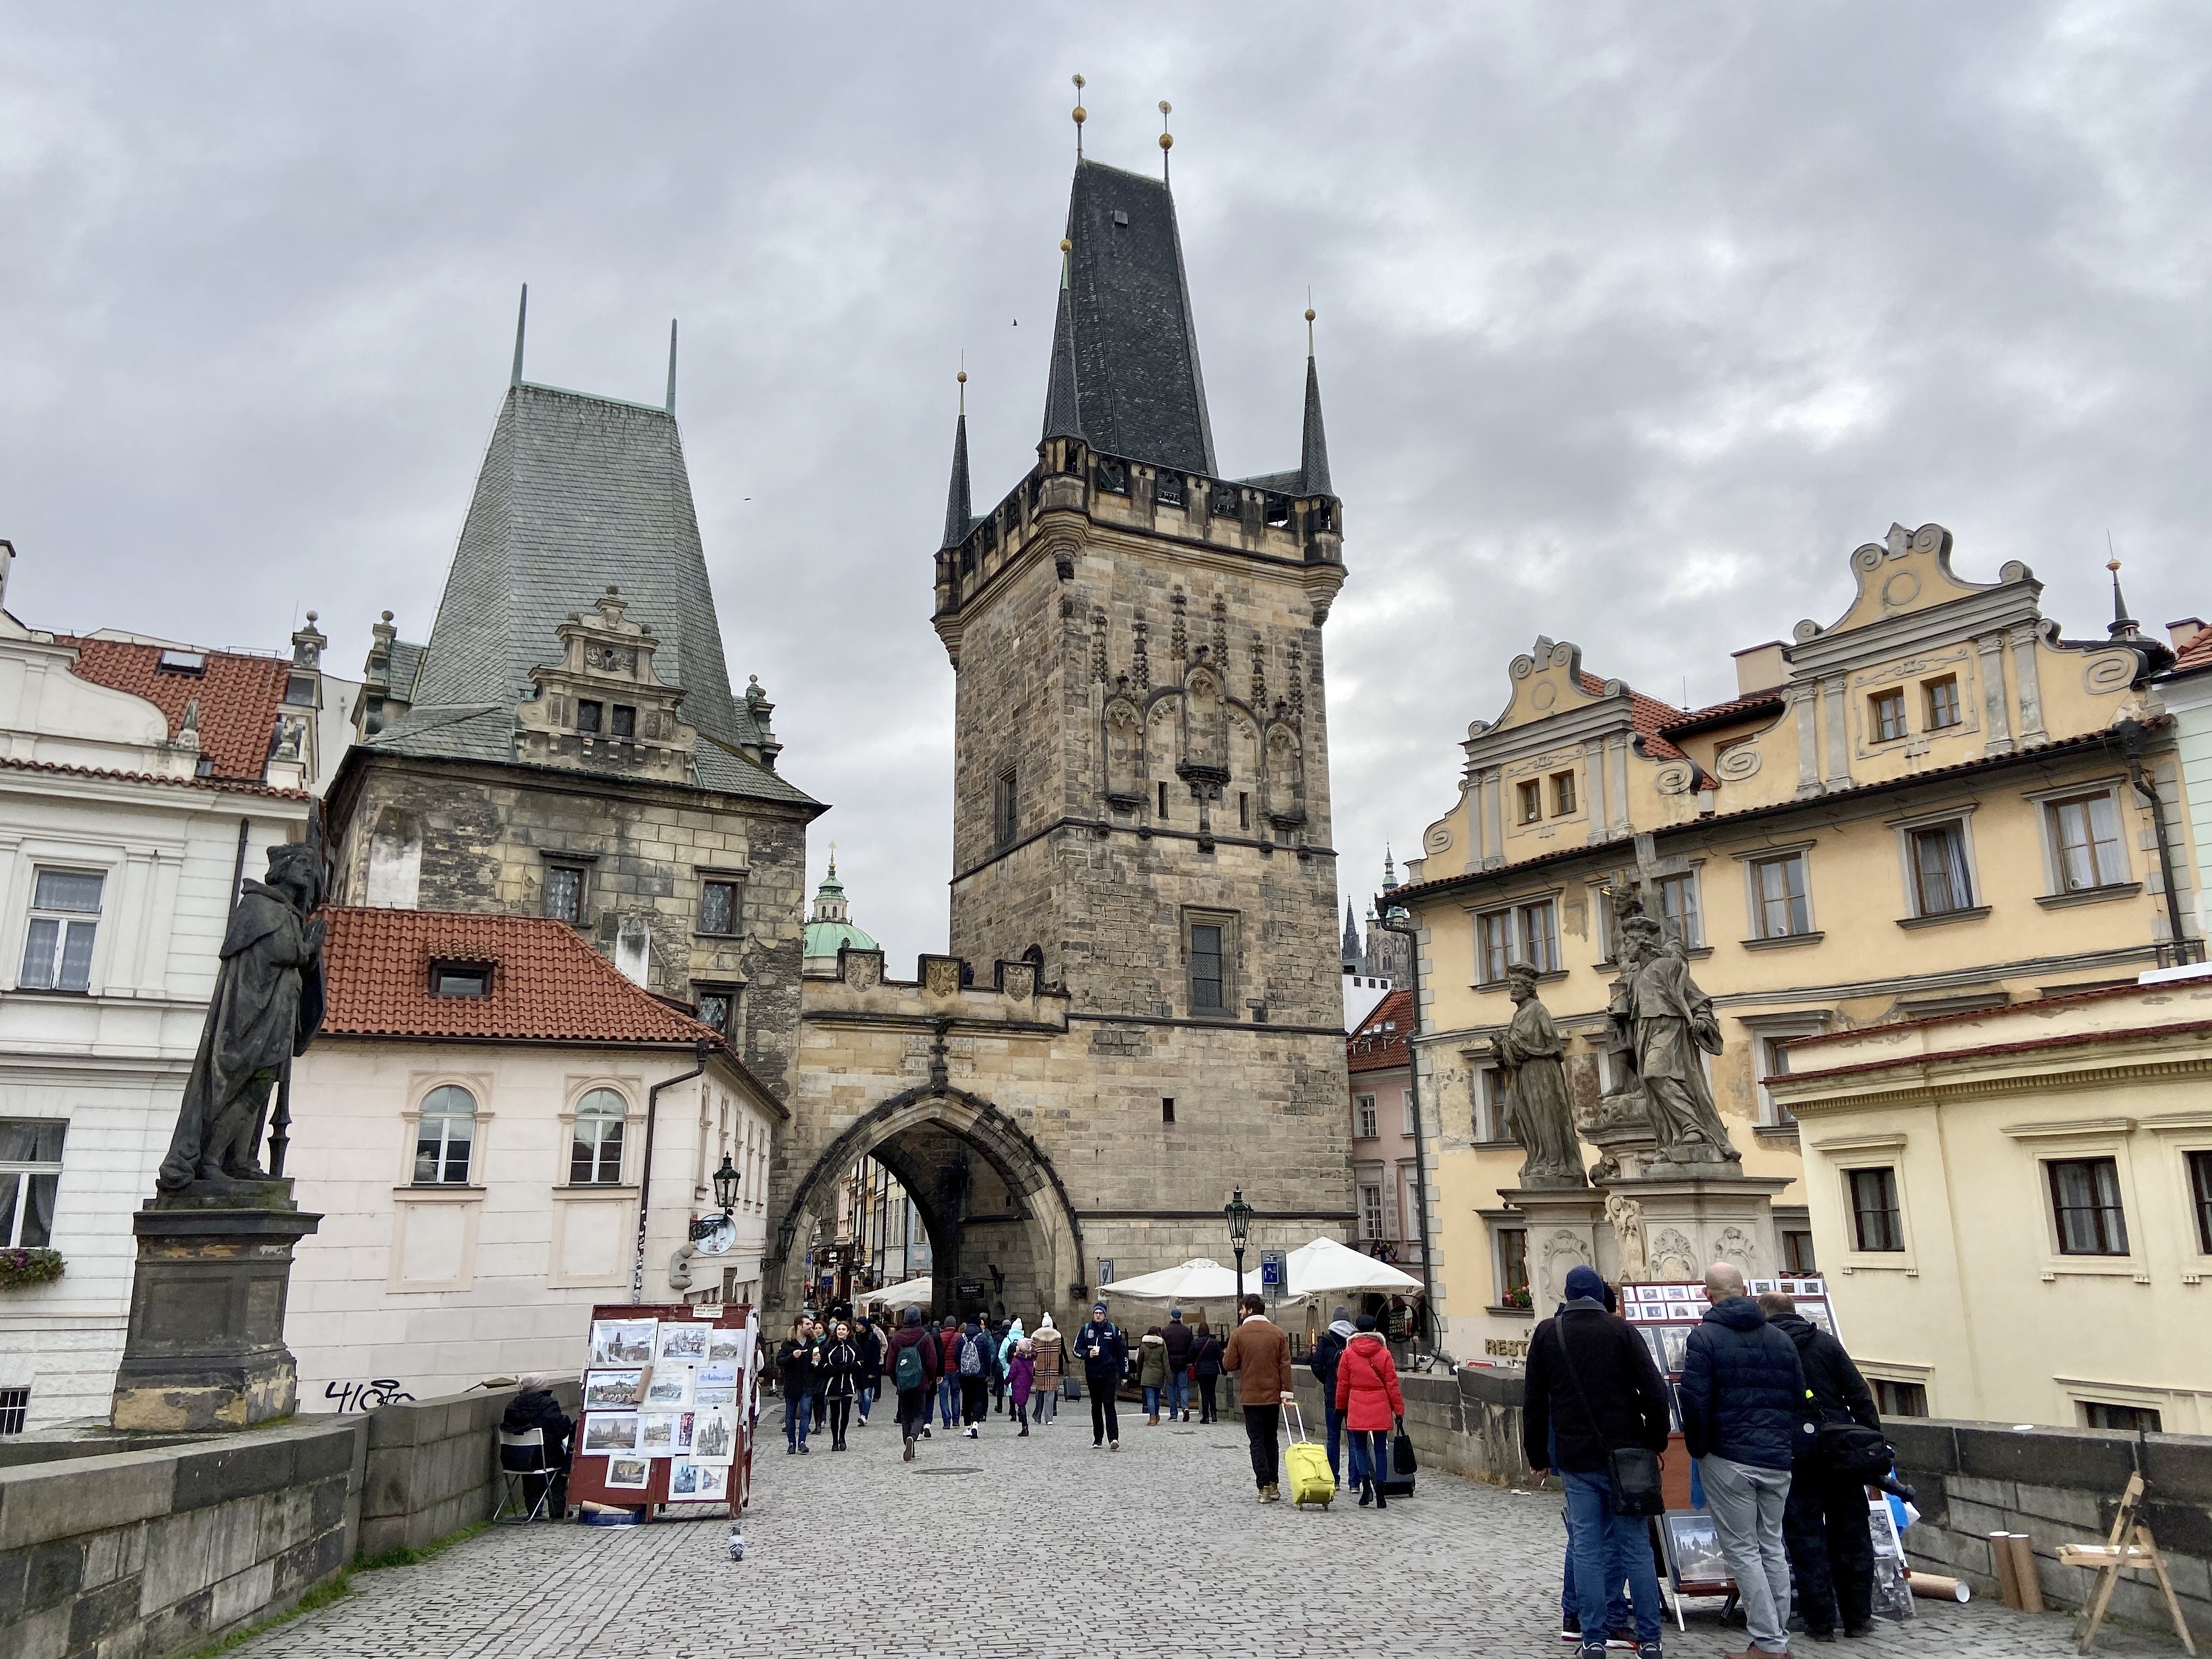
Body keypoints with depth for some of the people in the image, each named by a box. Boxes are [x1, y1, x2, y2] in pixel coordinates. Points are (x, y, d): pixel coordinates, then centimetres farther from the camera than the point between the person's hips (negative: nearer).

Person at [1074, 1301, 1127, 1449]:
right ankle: (1098, 1439, 17)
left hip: (1109, 1373, -2)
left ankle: (1113, 1438, -15)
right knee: (1096, 1406, 9)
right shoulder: (1086, 1330, 7)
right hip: (1092, 1374, 3)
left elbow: (1122, 1352, 7)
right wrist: (1088, 1354, -14)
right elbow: (1077, 1350, 7)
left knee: (1109, 1405, -11)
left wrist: (1124, 1374, 4)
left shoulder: (1113, 1329, 3)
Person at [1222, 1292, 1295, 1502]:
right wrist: (1286, 1391, -3)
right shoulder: (1278, 1333, 1)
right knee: (1270, 1440, 16)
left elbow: (1229, 1365, -4)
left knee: (1257, 1441, 3)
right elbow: (1285, 1365, -3)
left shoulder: (1238, 1334, -7)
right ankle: (1273, 1485, 15)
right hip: (1273, 1394, 3)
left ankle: (1265, 1486, -3)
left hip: (1250, 1396, -3)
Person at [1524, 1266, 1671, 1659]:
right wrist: (1655, 1443, 4)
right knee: (1636, 1546, 6)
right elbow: (1654, 1392, -6)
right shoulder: (1621, 1330, 0)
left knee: (1585, 1547, 5)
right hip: (1625, 1453, 0)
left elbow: (1533, 1401, 6)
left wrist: (1538, 1455, 14)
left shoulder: (1546, 1334, 5)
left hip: (1575, 1458, 1)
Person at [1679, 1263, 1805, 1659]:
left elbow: (1693, 1400, -15)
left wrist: (1699, 1448, -1)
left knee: (1742, 1549, 1)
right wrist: (1787, 1444, 19)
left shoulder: (1705, 1336, -9)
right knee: (1773, 1546, 14)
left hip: (1728, 1459, -6)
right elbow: (1799, 1398, 13)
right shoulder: (1781, 1338, 10)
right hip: (1777, 1462, 6)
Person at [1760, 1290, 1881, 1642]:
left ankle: (1821, 1623, 7)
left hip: (1794, 1454, -2)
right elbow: (1860, 1396, 2)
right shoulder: (1826, 1342, 6)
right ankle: (1858, 1618, 19)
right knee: (1851, 1534, 13)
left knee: (1806, 1539, 5)